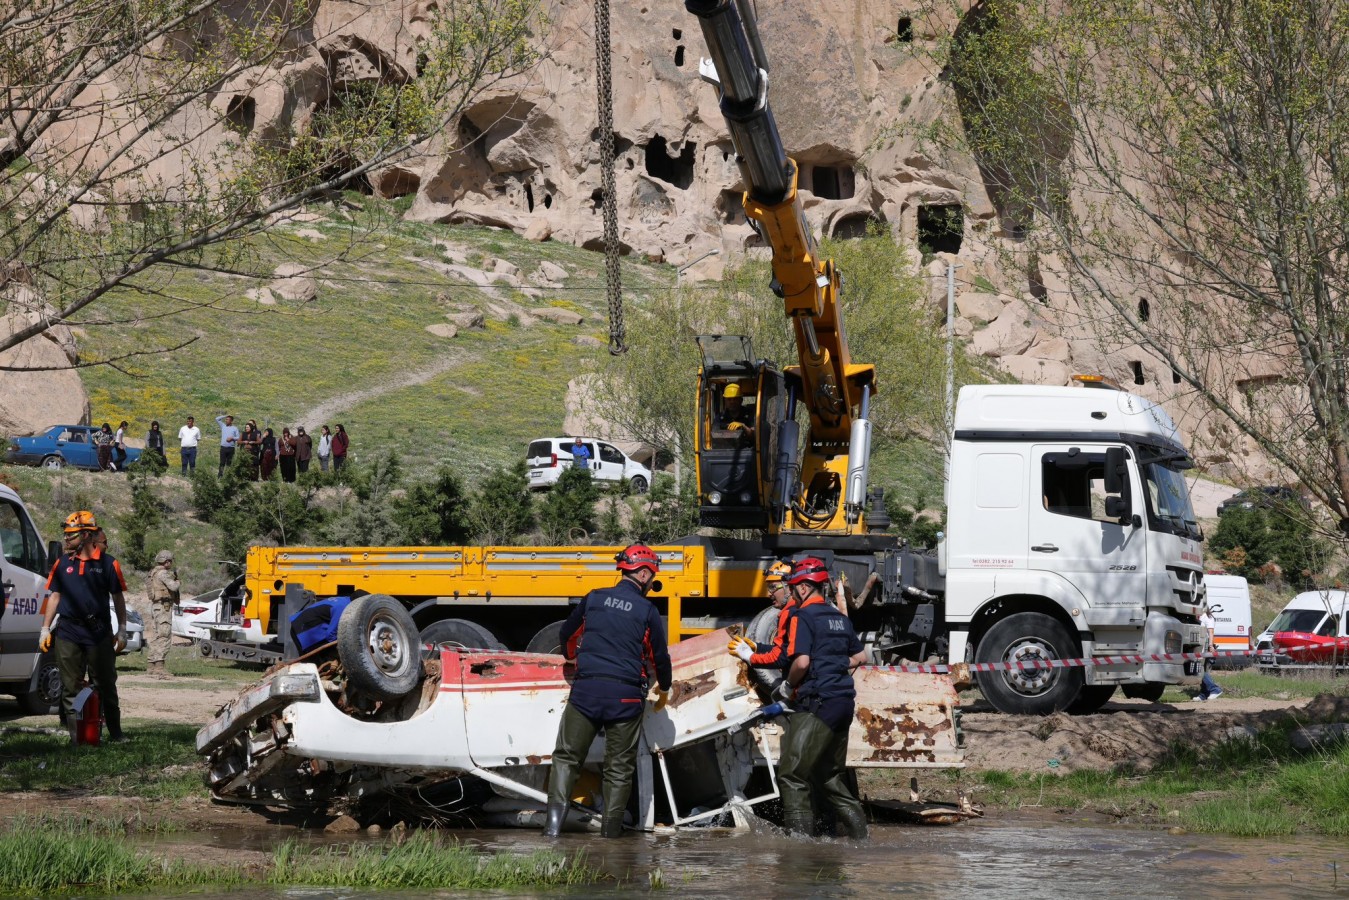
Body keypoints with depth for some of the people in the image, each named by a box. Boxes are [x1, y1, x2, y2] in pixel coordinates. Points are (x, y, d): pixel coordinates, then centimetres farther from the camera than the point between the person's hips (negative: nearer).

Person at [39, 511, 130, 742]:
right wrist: (45, 628, 7)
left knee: (105, 686, 4)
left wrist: (122, 630, 0)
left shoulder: (107, 563, 1)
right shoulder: (63, 563, 9)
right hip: (68, 633, 2)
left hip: (99, 634, -2)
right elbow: (55, 596, 12)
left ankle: (115, 732, 10)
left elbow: (118, 599, 4)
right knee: (70, 688, 3)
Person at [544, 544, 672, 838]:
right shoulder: (647, 610, -2)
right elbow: (659, 655, 5)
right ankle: (611, 825, 9)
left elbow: (567, 634, 20)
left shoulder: (594, 598, 6)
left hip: (586, 689, 2)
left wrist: (571, 657, 44)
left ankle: (554, 820, -5)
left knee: (567, 756, 7)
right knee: (619, 764, 10)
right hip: (626, 695, -2)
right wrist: (664, 689, 25)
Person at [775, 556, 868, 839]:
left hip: (817, 704, -9)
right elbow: (860, 657, 26)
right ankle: (859, 834, 15)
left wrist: (788, 685, -4)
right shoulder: (839, 617, 16)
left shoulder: (803, 617, -9)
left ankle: (800, 835, -17)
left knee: (792, 774, -9)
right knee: (830, 776, 17)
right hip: (844, 702, 9)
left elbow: (802, 661, -20)